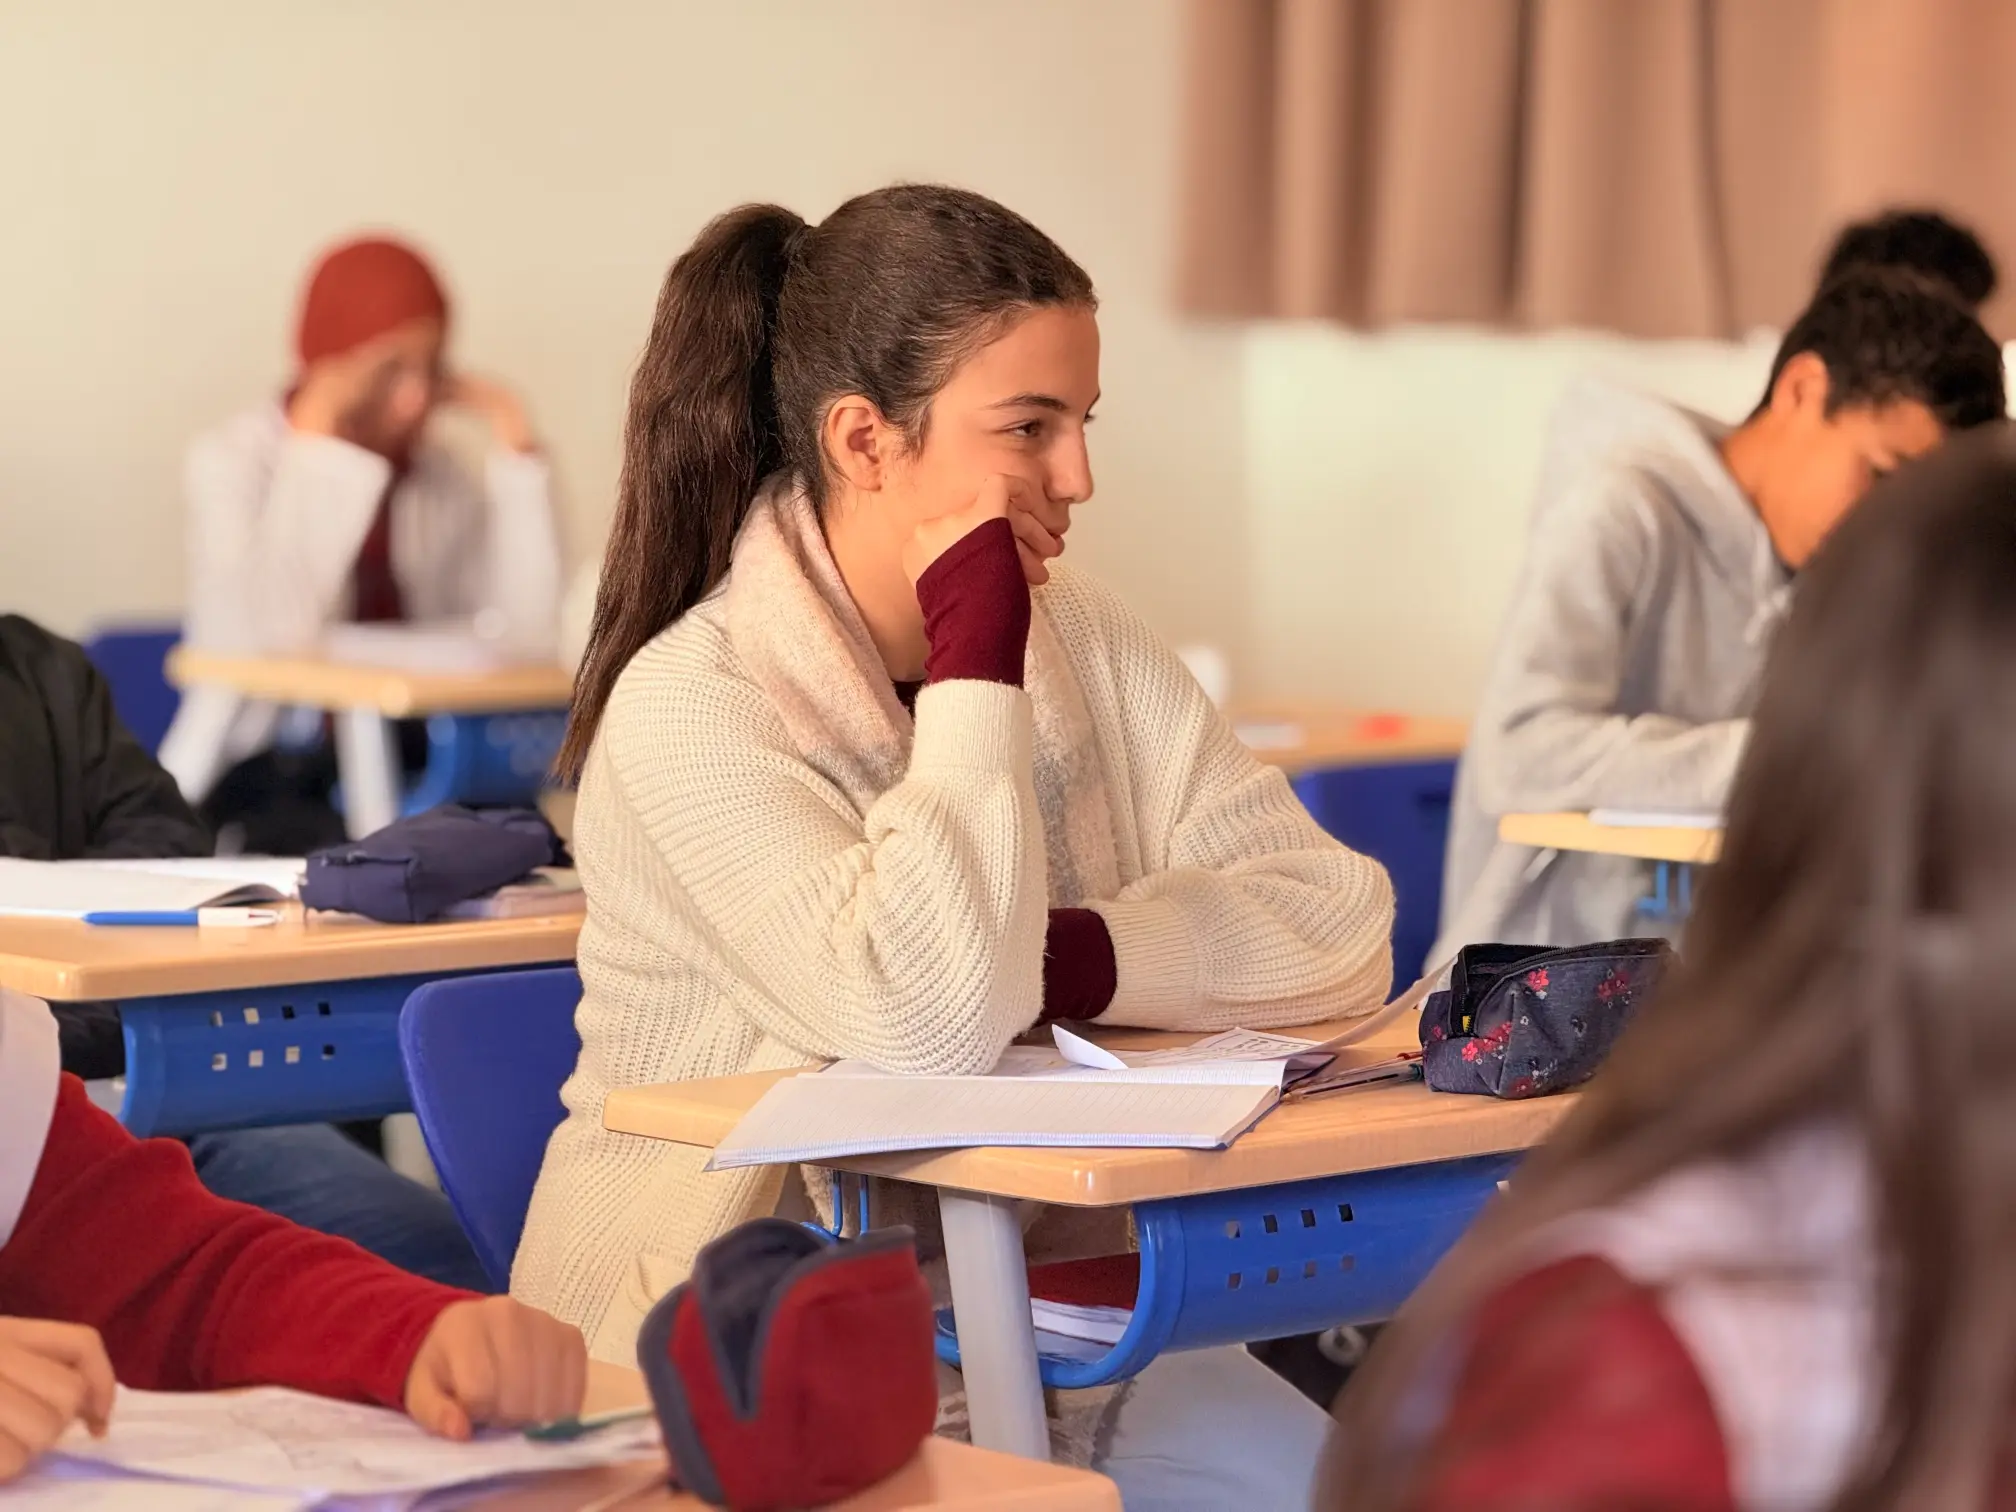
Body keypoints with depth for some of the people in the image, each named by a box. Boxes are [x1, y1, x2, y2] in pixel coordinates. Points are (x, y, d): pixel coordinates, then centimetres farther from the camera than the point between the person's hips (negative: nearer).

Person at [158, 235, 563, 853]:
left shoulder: (438, 474, 8)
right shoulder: (234, 461, -4)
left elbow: (527, 634, -8)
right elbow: (280, 637, -23)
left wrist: (514, 446, -5)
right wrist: (314, 435, -18)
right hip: (262, 778, -5)